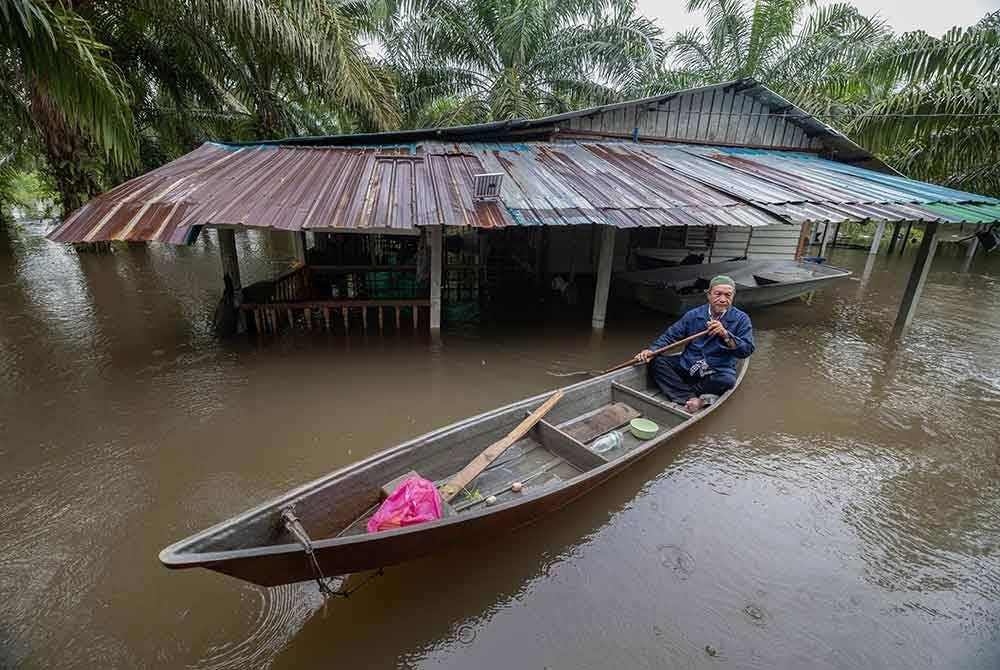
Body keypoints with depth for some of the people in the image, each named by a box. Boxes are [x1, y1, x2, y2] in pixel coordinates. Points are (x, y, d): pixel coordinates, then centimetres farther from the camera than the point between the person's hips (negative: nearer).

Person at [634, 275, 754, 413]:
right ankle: (692, 399, -30)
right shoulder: (694, 315, 2)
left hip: (718, 372, -2)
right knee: (658, 362, -18)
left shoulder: (741, 319, -4)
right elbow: (671, 335, 3)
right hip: (687, 366, 3)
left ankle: (680, 393, -17)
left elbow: (747, 350, -12)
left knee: (727, 380, -35)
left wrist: (725, 335, -28)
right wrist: (652, 350, -12)